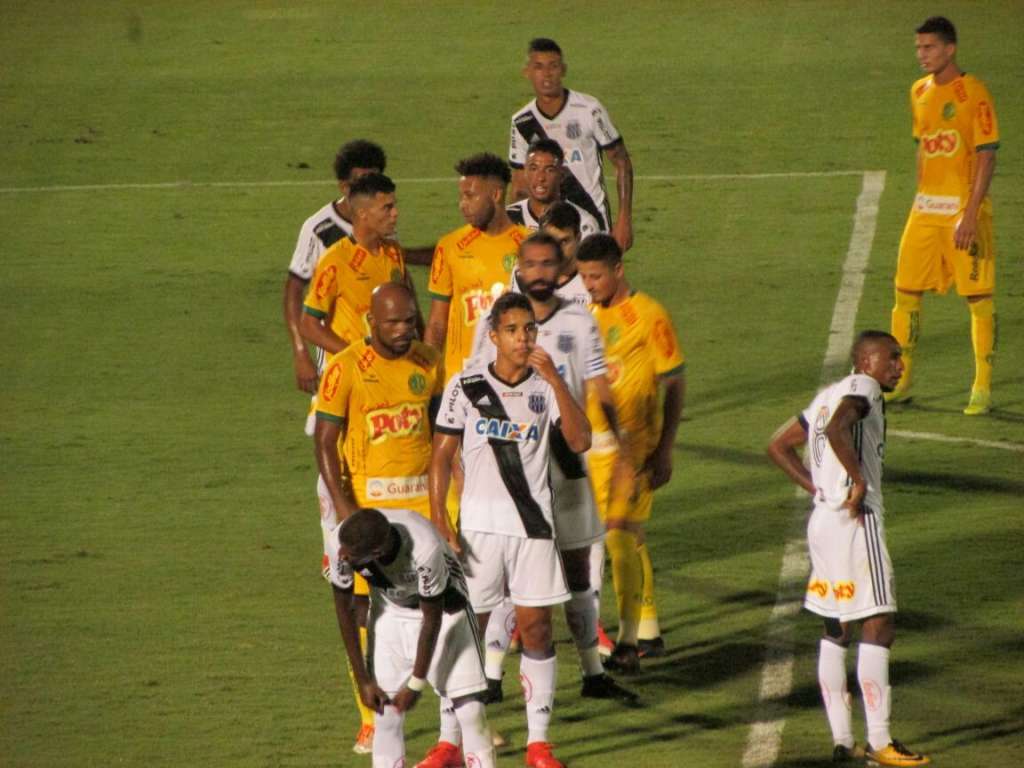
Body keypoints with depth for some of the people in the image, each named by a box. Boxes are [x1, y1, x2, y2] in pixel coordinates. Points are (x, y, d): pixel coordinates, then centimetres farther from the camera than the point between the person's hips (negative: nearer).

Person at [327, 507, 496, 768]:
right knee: (386, 711, -6)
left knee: (469, 706, -9)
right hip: (390, 611, 3)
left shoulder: (425, 549, -39)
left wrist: (415, 685, -15)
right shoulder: (341, 542, -30)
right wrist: (364, 680, -10)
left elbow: (432, 619, -23)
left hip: (442, 607, -3)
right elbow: (344, 609, -13)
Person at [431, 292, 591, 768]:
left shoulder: (546, 387, 3)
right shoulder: (465, 387, -1)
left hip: (533, 523, 1)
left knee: (536, 626, 1)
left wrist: (554, 379, -18)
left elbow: (580, 441, -11)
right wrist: (439, 523, -9)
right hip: (479, 525, -1)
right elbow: (441, 457, 1)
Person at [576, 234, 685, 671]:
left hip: (634, 446, -7)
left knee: (620, 535, -13)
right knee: (629, 537, 13)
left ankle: (628, 643, -11)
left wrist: (664, 451, -12)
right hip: (597, 445, 7)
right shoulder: (590, 316, 11)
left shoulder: (648, 316, -10)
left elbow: (675, 385, -8)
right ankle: (649, 631, 24)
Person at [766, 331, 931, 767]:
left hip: (822, 520, 9)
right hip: (857, 521, -9)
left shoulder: (828, 395, 18)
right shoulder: (863, 387, -8)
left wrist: (818, 489, 15)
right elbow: (836, 429, -29)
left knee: (835, 631, 13)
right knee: (878, 628, -7)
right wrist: (860, 481, -20)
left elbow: (779, 446, 23)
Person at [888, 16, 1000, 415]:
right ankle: (901, 381, 15)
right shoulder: (920, 92, 11)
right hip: (926, 207, 7)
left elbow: (987, 156, -13)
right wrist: (920, 199, 17)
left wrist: (971, 213, -19)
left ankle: (982, 388, 5)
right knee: (906, 292, 5)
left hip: (964, 206, -7)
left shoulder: (973, 93, -11)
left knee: (978, 297, -2)